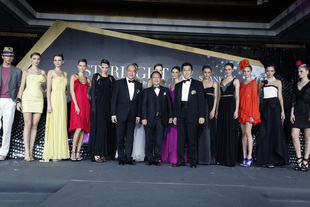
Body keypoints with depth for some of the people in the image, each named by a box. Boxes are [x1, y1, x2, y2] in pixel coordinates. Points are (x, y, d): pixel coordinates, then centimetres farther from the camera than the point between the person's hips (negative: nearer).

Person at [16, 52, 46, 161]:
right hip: (27, 98, -2)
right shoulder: (26, 71, 10)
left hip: (38, 99, 2)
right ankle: (26, 151, -7)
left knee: (35, 125, -1)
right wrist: (18, 101, -1)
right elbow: (21, 87, 6)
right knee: (28, 125, -9)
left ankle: (31, 151, 3)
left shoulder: (42, 72, 16)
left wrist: (43, 91, 4)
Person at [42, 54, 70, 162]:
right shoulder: (51, 72, 3)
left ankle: (59, 153, 8)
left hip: (63, 101, 5)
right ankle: (51, 153, -2)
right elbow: (48, 89, -5)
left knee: (61, 126, 3)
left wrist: (65, 92, 2)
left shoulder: (65, 74, 19)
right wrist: (49, 104, -13)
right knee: (53, 125, -7)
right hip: (54, 99, -5)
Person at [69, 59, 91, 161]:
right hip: (76, 103, -4)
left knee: (83, 129, -1)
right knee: (78, 128, -16)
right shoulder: (73, 77, 9)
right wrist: (76, 105, -11)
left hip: (85, 104, 4)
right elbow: (72, 91, -2)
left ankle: (78, 152, 4)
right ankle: (73, 152, -9)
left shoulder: (88, 80, 19)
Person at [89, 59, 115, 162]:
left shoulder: (111, 78, 12)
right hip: (98, 104, -4)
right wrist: (93, 106, -11)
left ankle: (103, 153, 12)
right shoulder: (96, 76, 3)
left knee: (108, 128, 3)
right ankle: (96, 154, -1)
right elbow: (92, 92, -2)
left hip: (108, 105, 4)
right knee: (98, 128, -6)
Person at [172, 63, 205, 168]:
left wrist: (201, 116, -7)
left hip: (192, 115, -3)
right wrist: (175, 115, 9)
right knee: (180, 138, 3)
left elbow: (201, 101, 1)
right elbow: (176, 101, 16)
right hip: (181, 115, 3)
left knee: (192, 138, -1)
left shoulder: (198, 84, 7)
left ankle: (193, 161, 8)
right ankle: (180, 160, 11)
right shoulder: (178, 85, 18)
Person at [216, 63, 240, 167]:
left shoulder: (235, 81, 3)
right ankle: (221, 158, 11)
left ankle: (230, 159, 2)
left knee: (230, 131, -5)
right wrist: (217, 110, 12)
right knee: (221, 131, 4)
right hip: (222, 106, 5)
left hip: (231, 105, -5)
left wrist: (236, 110, -13)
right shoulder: (221, 81, 18)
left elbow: (237, 97, -4)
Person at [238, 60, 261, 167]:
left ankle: (249, 157, -8)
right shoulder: (241, 84, 17)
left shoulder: (253, 82, 0)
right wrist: (238, 110, 8)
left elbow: (254, 97, -5)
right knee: (243, 133, 4)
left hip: (249, 109, -5)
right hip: (242, 110, 6)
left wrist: (253, 114, -11)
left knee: (248, 132, -12)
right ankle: (244, 157, 7)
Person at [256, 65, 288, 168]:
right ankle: (264, 159, 5)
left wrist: (282, 111, -2)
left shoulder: (278, 82, 10)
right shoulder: (262, 83, 16)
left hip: (274, 106, -2)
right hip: (264, 107, 2)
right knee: (264, 133, -1)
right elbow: (258, 97, 15)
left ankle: (273, 160, -2)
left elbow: (280, 97, 6)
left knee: (274, 132, -6)